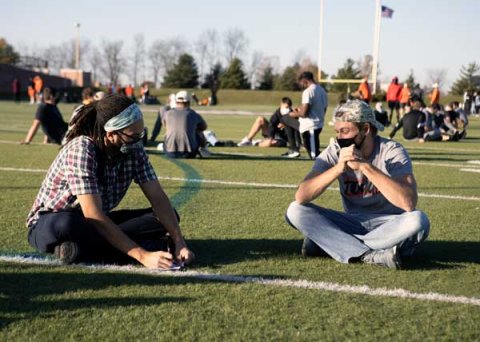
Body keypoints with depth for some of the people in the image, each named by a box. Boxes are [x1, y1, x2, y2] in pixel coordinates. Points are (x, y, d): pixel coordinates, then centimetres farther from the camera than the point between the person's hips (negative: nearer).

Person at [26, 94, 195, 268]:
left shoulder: (134, 150, -10)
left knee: (165, 217, -11)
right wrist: (142, 255, -39)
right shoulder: (81, 150, -28)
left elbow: (158, 199, -10)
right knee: (66, 225, -42)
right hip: (50, 224, -6)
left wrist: (179, 243, -24)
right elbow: (93, 215, -35)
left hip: (95, 224, 6)